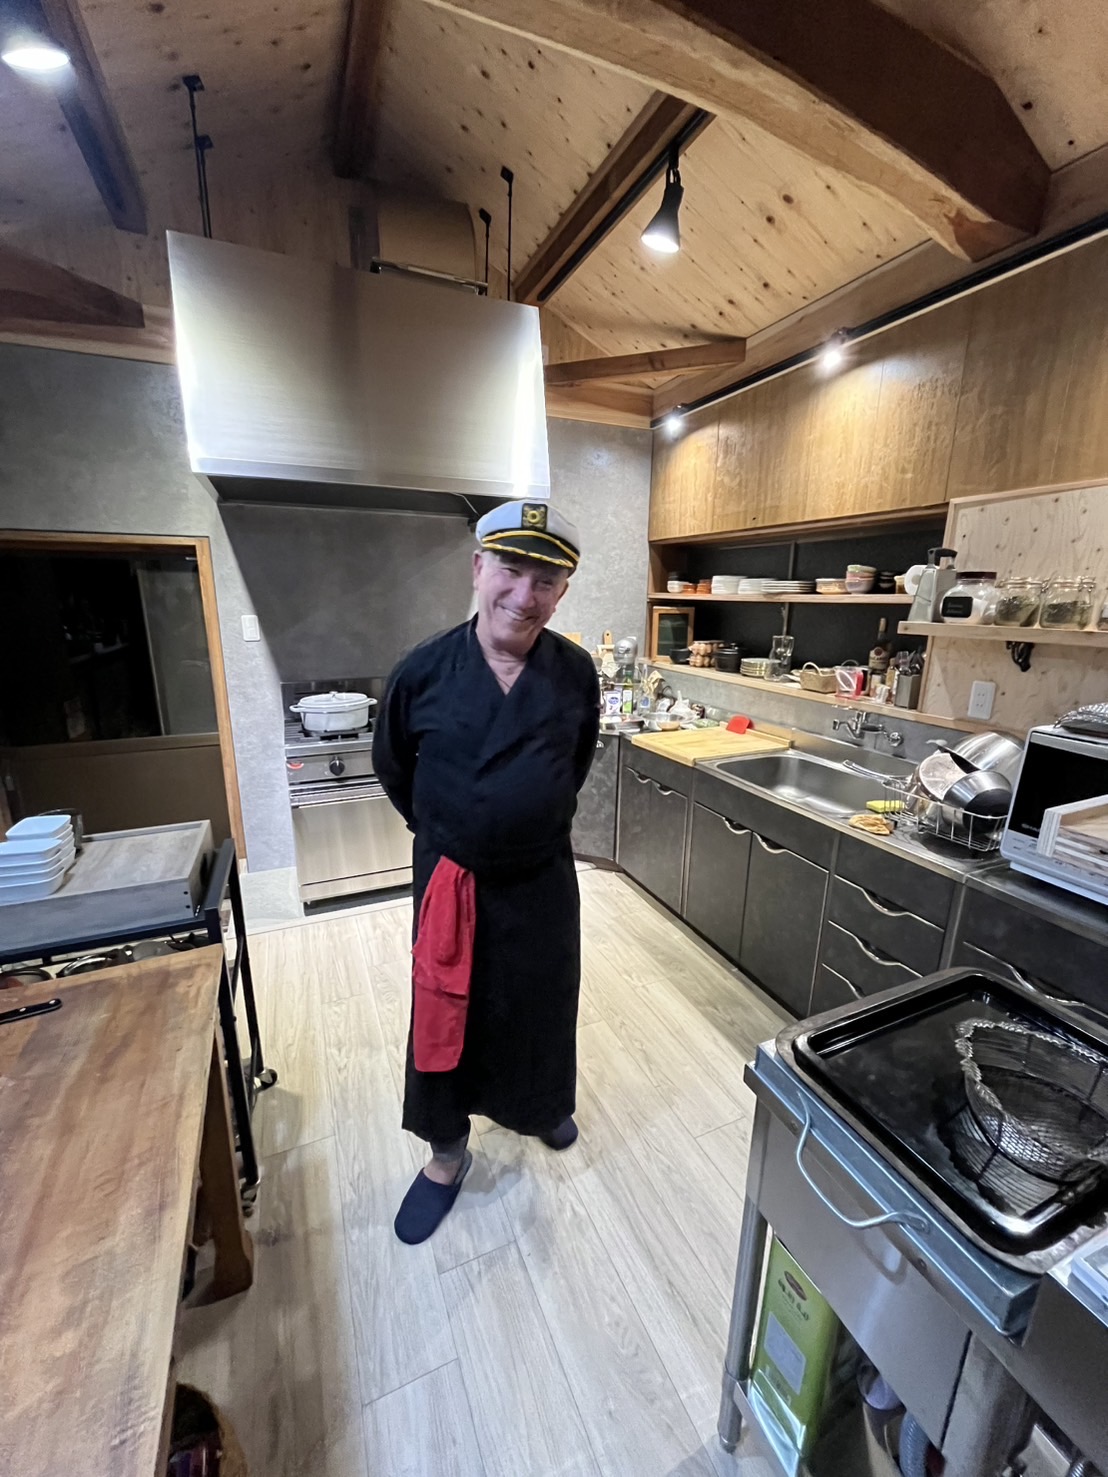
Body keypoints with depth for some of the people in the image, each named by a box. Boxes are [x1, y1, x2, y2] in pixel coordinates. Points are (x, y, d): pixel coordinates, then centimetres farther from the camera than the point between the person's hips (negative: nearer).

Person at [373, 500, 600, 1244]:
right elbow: (394, 768, 2)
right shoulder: (425, 670, -15)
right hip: (451, 881, -1)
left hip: (544, 878, 2)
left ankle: (545, 1104, 55)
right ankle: (449, 1154, 44)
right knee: (444, 1015, 15)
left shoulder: (576, 671, -11)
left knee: (541, 1007, 22)